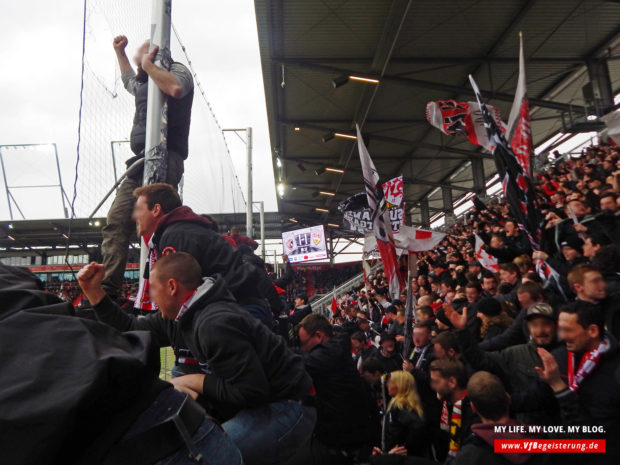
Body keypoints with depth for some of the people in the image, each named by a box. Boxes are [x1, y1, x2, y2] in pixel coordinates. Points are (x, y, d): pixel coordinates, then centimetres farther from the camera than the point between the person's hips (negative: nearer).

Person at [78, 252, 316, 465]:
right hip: (262, 404, 10)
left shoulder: (215, 324, -26)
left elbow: (251, 391, -26)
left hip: (286, 411, -9)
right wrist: (94, 290, 12)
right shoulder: (192, 313, 5)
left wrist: (193, 381, -15)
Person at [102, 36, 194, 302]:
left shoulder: (177, 70, 9)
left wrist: (147, 65, -3)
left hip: (164, 159, -9)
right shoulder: (144, 83, 35)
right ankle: (107, 290, -7)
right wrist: (119, 51, 55)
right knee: (116, 222, -4)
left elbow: (175, 88, -16)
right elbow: (128, 80, 59)